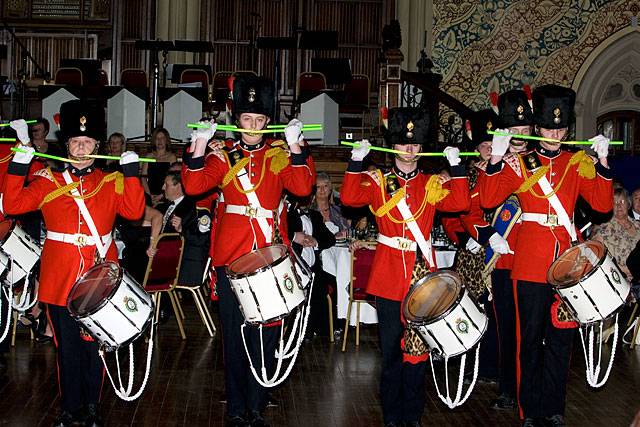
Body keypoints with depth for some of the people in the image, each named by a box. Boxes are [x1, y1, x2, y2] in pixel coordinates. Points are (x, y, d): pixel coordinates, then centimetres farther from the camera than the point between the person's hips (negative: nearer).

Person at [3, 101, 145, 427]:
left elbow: (134, 211, -9)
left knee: (94, 342, 7)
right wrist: (18, 167, -11)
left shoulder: (111, 182, 6)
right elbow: (12, 205, -3)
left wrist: (131, 173, -15)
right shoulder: (48, 181, 6)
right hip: (60, 277, 0)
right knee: (67, 345, 6)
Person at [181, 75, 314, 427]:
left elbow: (303, 187, -8)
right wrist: (198, 146, -14)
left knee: (265, 333, 5)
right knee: (234, 332, 6)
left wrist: (295, 147, -15)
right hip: (232, 255, 0)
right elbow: (194, 186, -5)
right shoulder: (223, 155, 7)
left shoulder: (279, 155, 7)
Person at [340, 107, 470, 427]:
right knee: (391, 347, 4)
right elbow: (350, 198, -10)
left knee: (417, 346, 4)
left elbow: (460, 203, -7)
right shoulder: (377, 182, 6)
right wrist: (357, 161, -17)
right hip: (389, 275, -1)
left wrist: (456, 166, -12)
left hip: (422, 274, 1)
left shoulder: (433, 184, 9)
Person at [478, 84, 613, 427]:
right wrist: (496, 159, -18)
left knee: (561, 335, 8)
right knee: (530, 336, 3)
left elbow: (603, 204, 1)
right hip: (531, 263, -2)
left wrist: (602, 162, -10)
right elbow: (488, 200, -7)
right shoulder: (519, 163, 4)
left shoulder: (578, 164, 9)